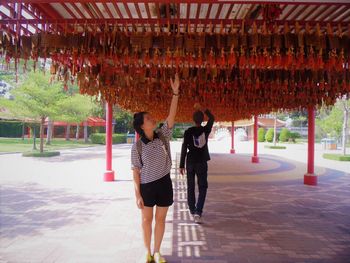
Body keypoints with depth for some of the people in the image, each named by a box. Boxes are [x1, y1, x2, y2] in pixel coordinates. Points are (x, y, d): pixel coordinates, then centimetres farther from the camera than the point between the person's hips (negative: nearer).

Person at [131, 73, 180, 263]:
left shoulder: (163, 135, -3)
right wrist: (137, 194, -10)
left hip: (164, 183, 3)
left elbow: (172, 115, -14)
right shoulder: (138, 146, -10)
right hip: (146, 185, -2)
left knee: (160, 219, 13)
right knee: (147, 219, 12)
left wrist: (175, 92, -23)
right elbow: (136, 171, -8)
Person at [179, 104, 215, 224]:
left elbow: (184, 149, -8)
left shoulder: (188, 132, -7)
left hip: (190, 162, 1)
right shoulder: (206, 130, -3)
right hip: (202, 162, 0)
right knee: (202, 188, 5)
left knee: (190, 187, 14)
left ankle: (192, 210, 27)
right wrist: (201, 108, 20)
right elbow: (212, 118, 17)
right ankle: (198, 212, -9)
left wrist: (181, 165, -3)